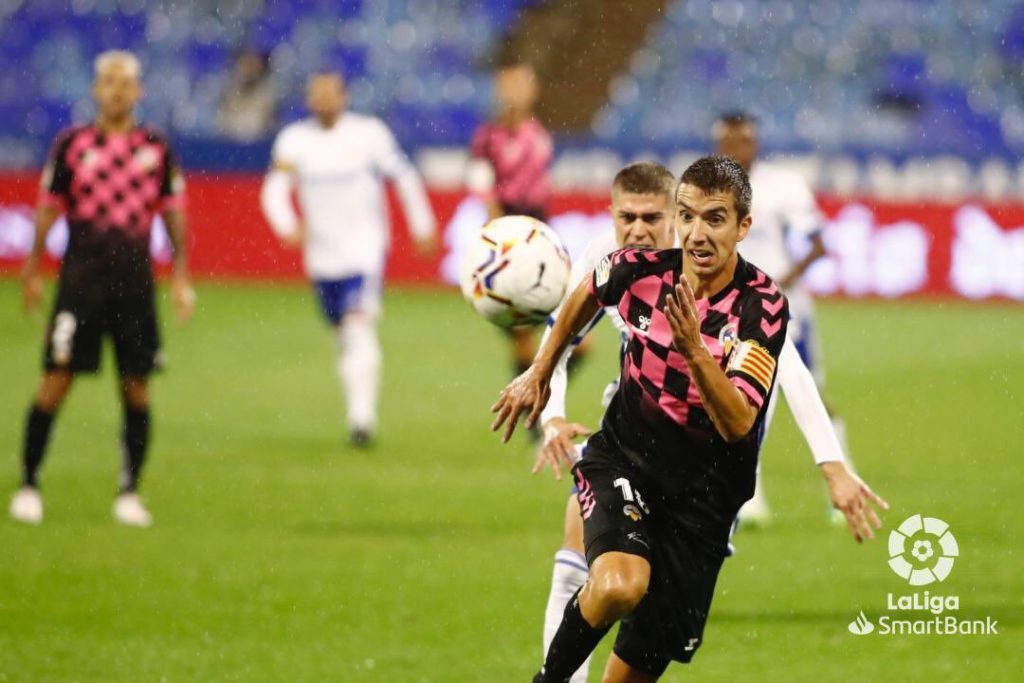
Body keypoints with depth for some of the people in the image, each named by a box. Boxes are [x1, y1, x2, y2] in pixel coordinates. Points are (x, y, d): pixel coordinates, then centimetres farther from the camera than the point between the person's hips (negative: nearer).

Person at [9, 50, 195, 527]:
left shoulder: (156, 149, 7)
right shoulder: (72, 144, 2)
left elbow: (172, 213, 11)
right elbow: (48, 209, 6)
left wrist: (181, 277, 6)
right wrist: (33, 271, 2)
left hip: (135, 279, 2)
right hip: (81, 275, -2)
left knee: (137, 388, 2)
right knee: (57, 379, -5)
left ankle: (129, 492, 11)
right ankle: (28, 484, 4)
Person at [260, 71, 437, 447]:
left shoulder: (368, 133, -5)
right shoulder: (294, 139, 1)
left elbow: (404, 177, 5)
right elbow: (275, 188, -6)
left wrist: (422, 226, 8)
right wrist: (286, 224, -25)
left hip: (364, 248, -4)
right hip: (322, 256, 4)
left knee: (359, 324, -19)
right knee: (343, 336, 12)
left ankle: (362, 415, -24)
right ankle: (360, 413, 25)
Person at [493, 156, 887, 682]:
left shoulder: (762, 307, -17)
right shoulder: (640, 270, -11)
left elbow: (738, 424, -26)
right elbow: (587, 295, 15)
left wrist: (694, 351, -41)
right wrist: (540, 372, 25)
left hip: (702, 496, 0)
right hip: (620, 460, 0)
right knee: (619, 584, -31)